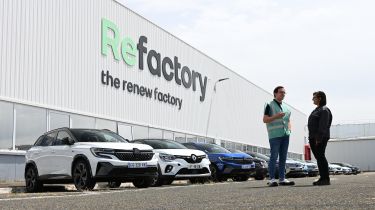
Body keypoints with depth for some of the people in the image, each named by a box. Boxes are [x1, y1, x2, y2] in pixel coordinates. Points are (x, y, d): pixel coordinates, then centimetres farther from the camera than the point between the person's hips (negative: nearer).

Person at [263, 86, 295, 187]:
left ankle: (282, 179, 10)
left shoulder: (286, 107, 21)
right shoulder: (270, 105, 1)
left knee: (283, 157, 6)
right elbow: (265, 120, -5)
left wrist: (289, 129, 9)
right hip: (274, 135, -6)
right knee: (274, 157, -9)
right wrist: (276, 116, -18)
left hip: (285, 135, 7)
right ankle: (271, 179, -7)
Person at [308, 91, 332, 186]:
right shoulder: (316, 110, 21)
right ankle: (322, 178, 15)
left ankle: (326, 179, -5)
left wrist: (319, 138, -23)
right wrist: (311, 138, 17)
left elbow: (323, 126, -18)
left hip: (320, 138, -9)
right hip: (313, 138, 9)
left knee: (321, 157, -9)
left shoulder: (324, 110, -9)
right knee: (318, 157, 10)